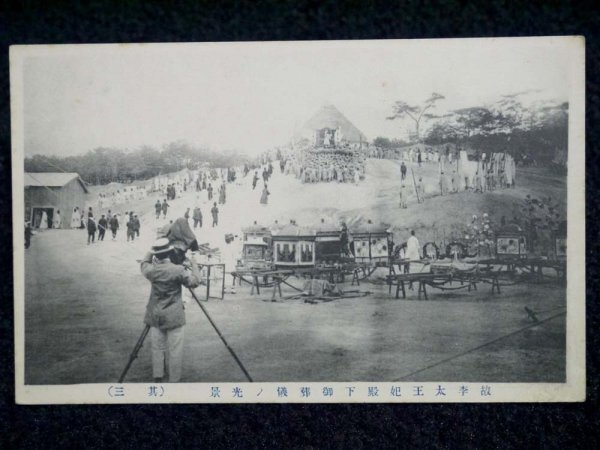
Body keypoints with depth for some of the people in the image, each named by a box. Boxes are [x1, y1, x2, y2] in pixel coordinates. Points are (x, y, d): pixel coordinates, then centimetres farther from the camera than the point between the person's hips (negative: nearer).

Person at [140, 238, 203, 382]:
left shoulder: (151, 270, -4)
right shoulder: (179, 270, -16)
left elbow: (143, 264, 18)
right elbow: (195, 281, -7)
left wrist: (151, 253, 22)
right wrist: (190, 265, 2)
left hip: (155, 317, 4)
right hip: (173, 317, -4)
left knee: (157, 348, 13)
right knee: (174, 351, 3)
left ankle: (157, 379, 19)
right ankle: (174, 381, 6)